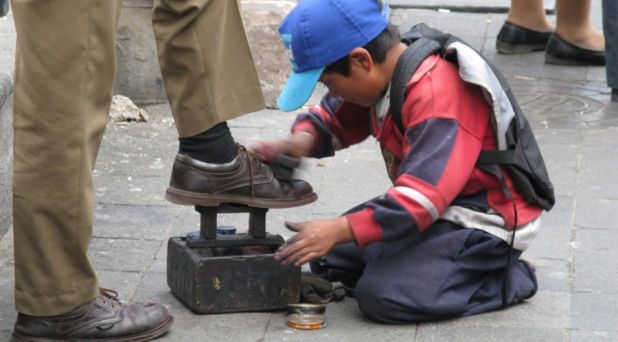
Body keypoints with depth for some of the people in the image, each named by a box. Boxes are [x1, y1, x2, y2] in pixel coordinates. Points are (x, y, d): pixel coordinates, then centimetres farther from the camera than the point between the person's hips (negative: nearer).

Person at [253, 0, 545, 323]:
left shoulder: (437, 94, -29)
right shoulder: (381, 74, -1)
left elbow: (422, 199, -33)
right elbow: (332, 119, 15)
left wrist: (340, 230, -35)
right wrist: (302, 140, -9)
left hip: (485, 219, -10)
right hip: (439, 204, 10)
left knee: (382, 296, -26)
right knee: (327, 256, 8)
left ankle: (504, 280, -8)